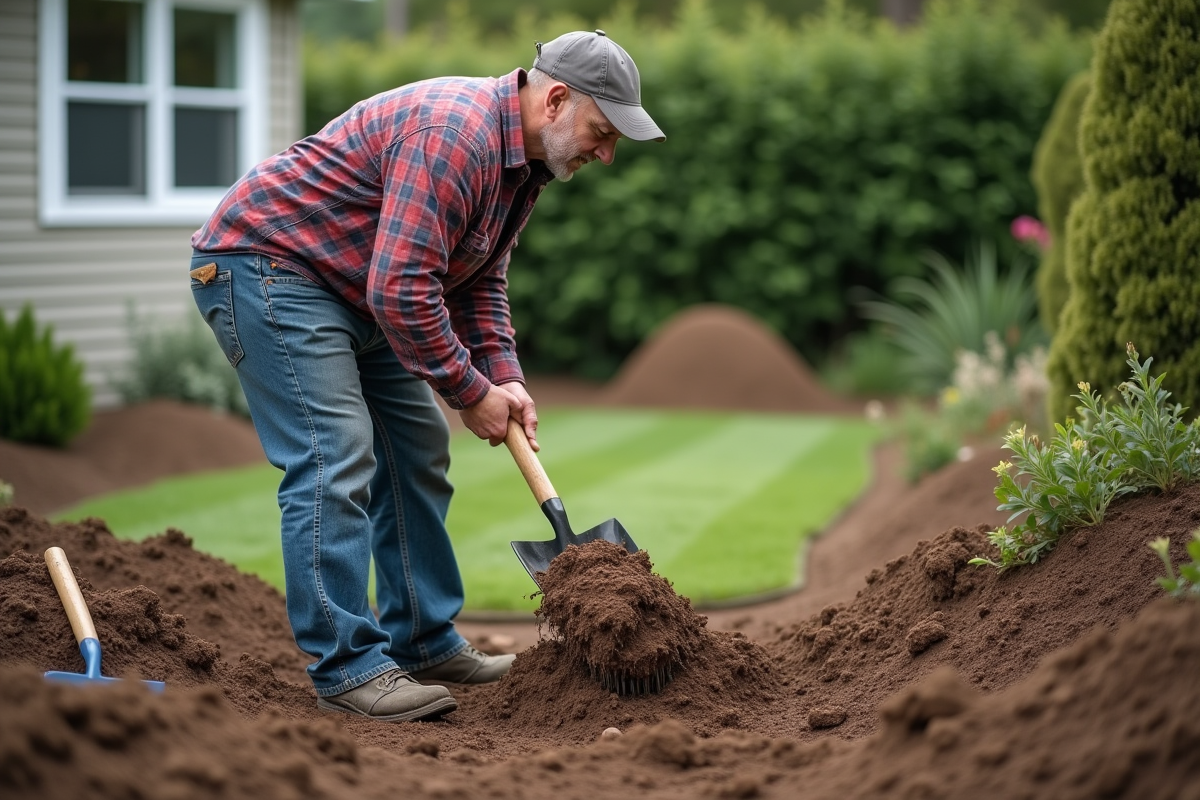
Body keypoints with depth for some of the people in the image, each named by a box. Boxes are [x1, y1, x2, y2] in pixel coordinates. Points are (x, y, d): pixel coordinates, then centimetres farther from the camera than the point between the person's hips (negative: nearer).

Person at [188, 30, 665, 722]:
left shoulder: (526, 159, 4)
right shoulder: (452, 134, -28)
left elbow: (480, 280, 13)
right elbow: (402, 288, -31)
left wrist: (505, 377, -2)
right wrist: (472, 392, -20)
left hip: (358, 294, 11)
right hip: (267, 266, -11)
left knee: (417, 451, 12)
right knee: (334, 459, -17)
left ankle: (424, 642, 20)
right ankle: (347, 667, -14)